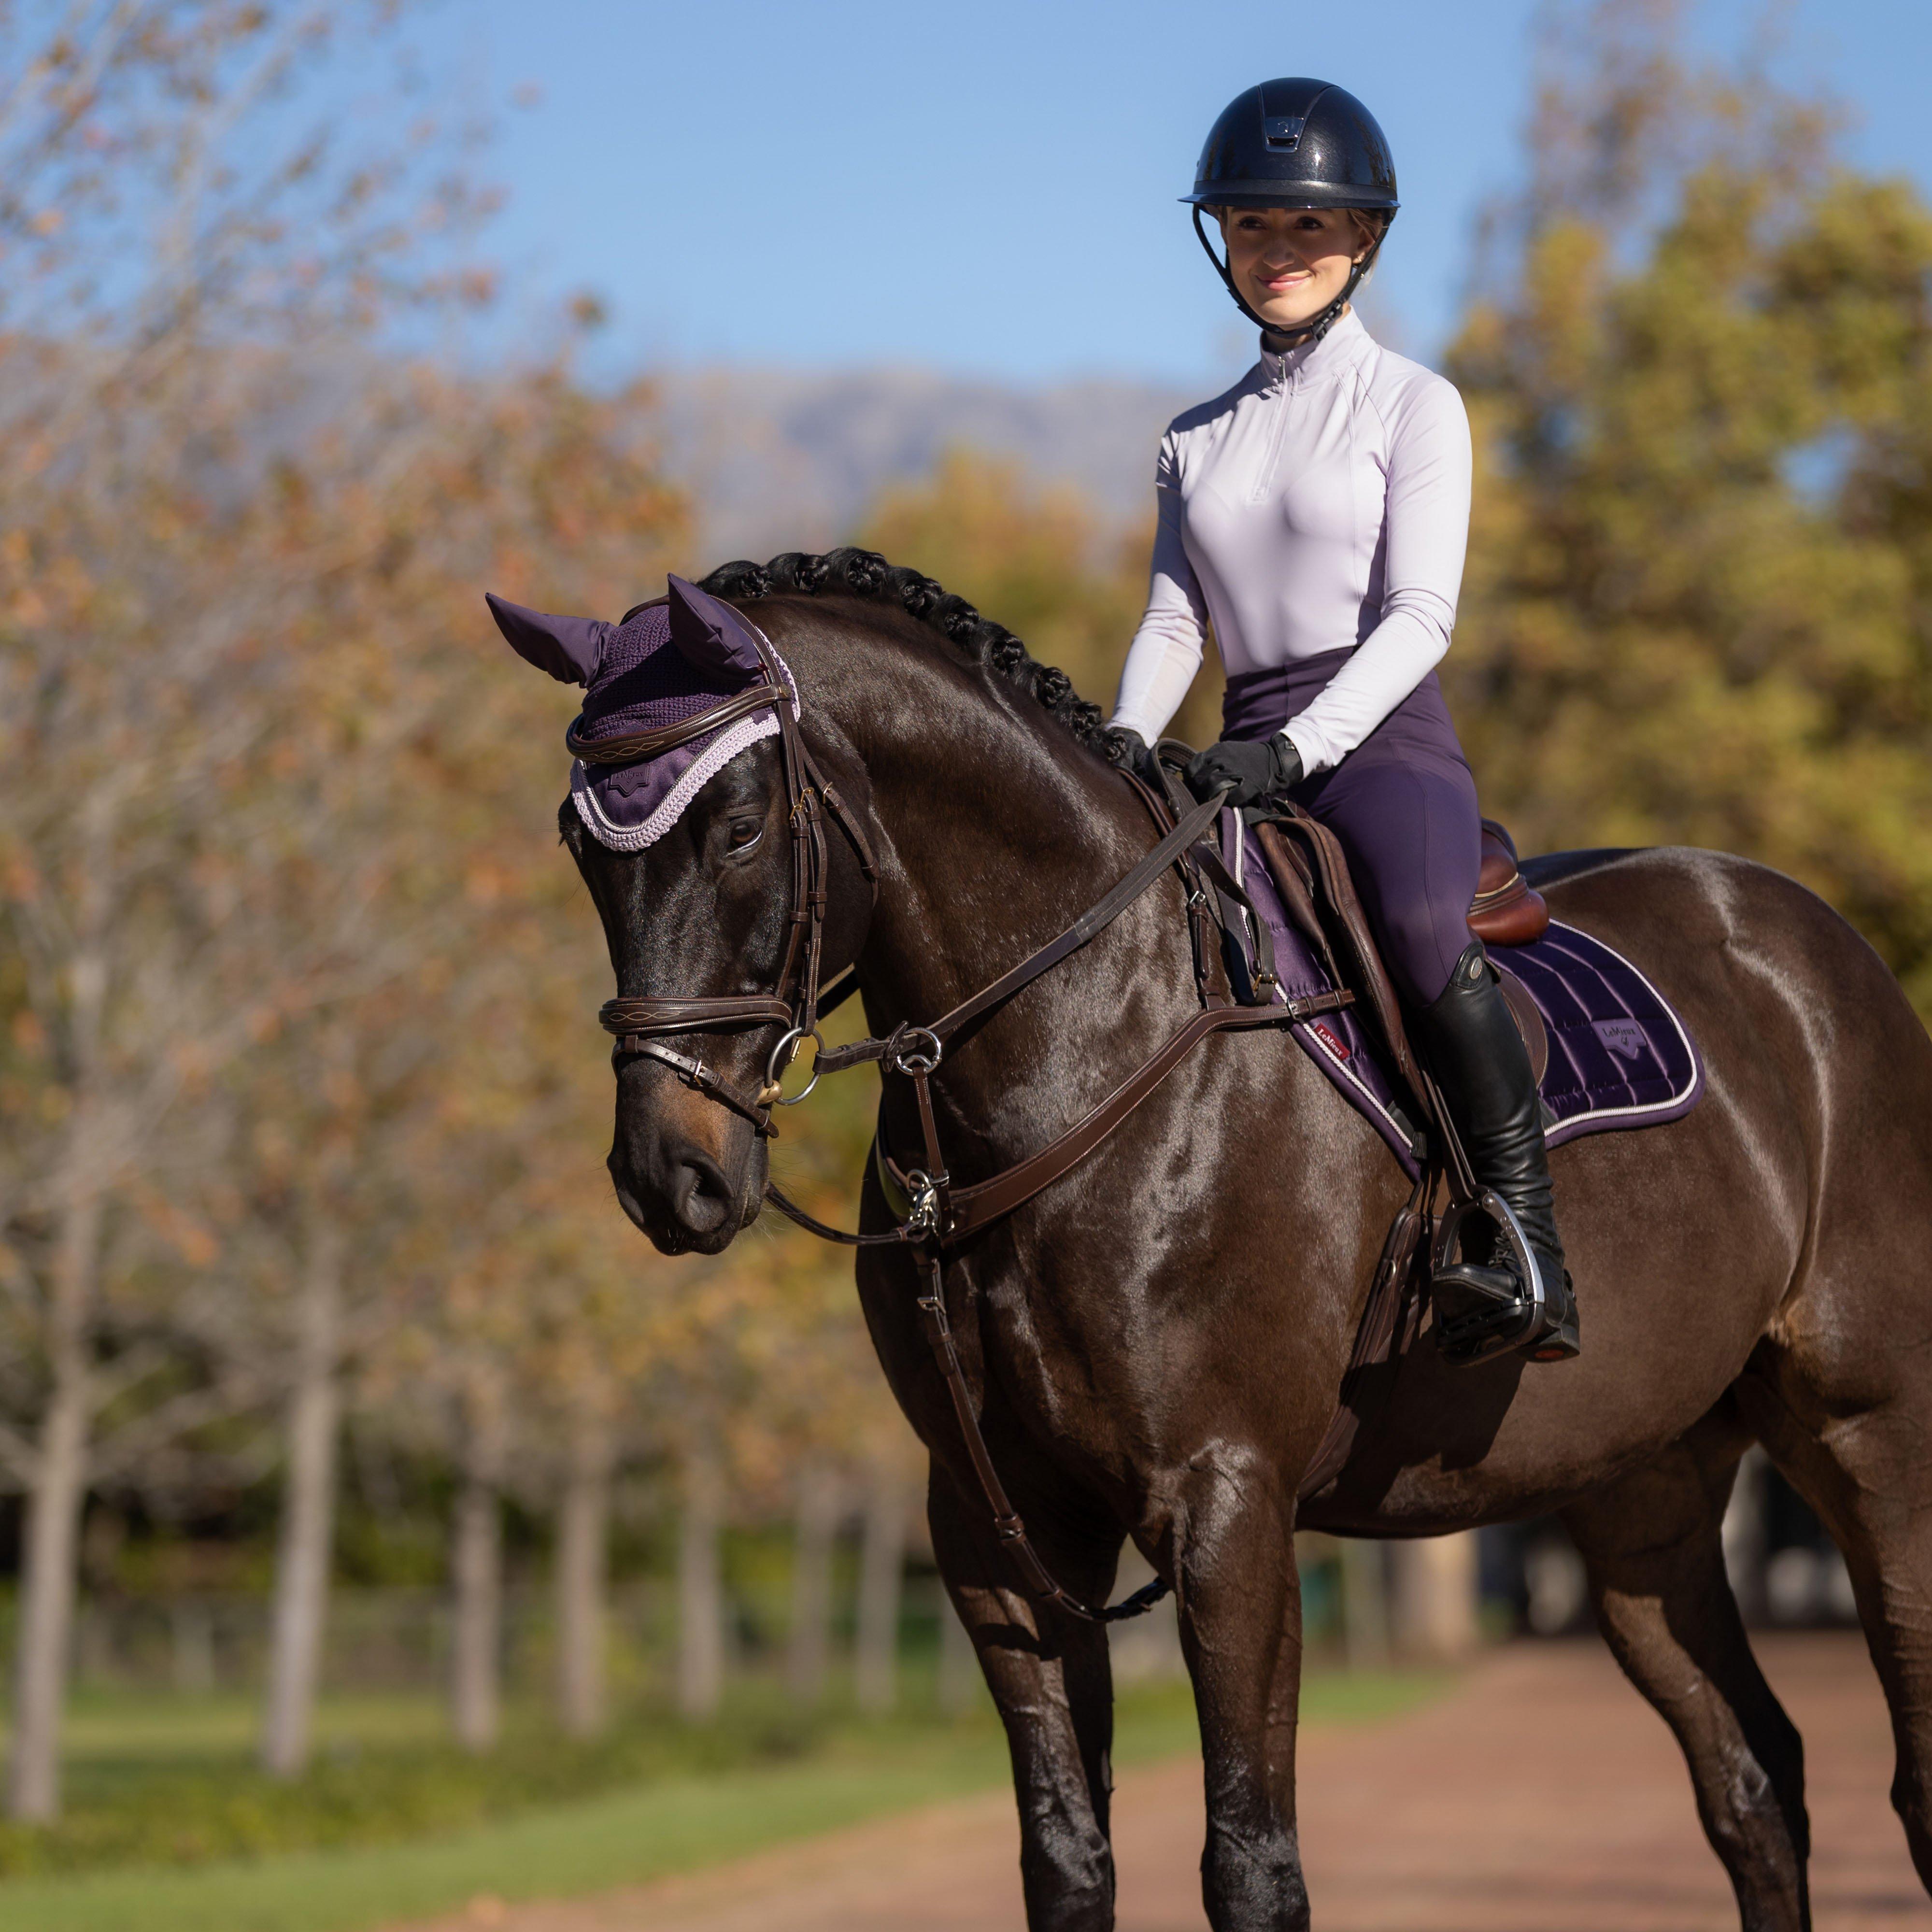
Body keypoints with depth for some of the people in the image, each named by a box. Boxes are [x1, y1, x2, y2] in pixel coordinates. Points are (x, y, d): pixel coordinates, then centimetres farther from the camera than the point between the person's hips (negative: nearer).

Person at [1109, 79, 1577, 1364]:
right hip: (1252, 760, 6)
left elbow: (1420, 614, -7)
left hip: (1384, 737, -6)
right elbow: (1174, 620, 14)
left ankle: (1530, 1255, -31)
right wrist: (1126, 741, -7)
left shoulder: (1412, 404, 3)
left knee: (1422, 923, -37)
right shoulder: (1199, 439, 20)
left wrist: (1297, 744, -22)